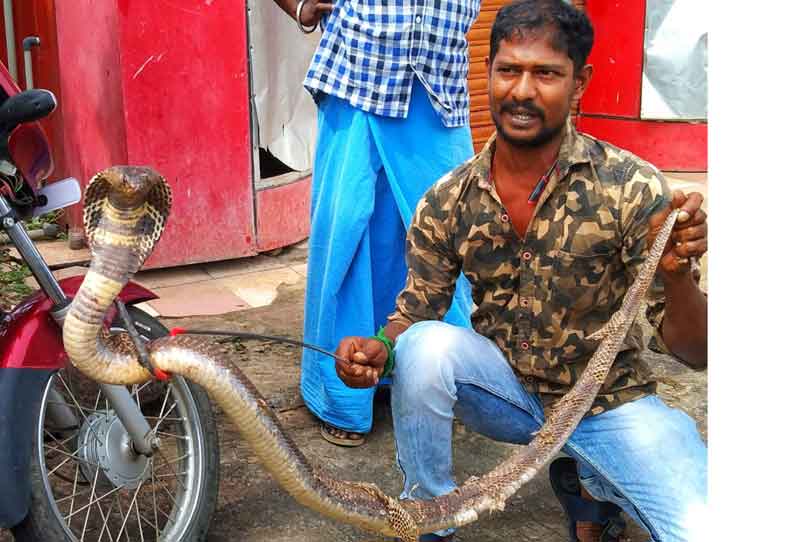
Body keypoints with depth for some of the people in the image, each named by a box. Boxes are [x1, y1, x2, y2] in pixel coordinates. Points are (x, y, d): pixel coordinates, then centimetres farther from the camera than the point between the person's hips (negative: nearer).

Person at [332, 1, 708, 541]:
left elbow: (693, 352, -15)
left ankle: (586, 480, 8)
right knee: (426, 345, -27)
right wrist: (379, 350, -23)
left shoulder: (632, 188, -16)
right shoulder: (446, 203, -8)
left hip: (610, 401, -1)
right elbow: (414, 315, 0)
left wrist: (674, 272, -36)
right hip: (508, 391, 2)